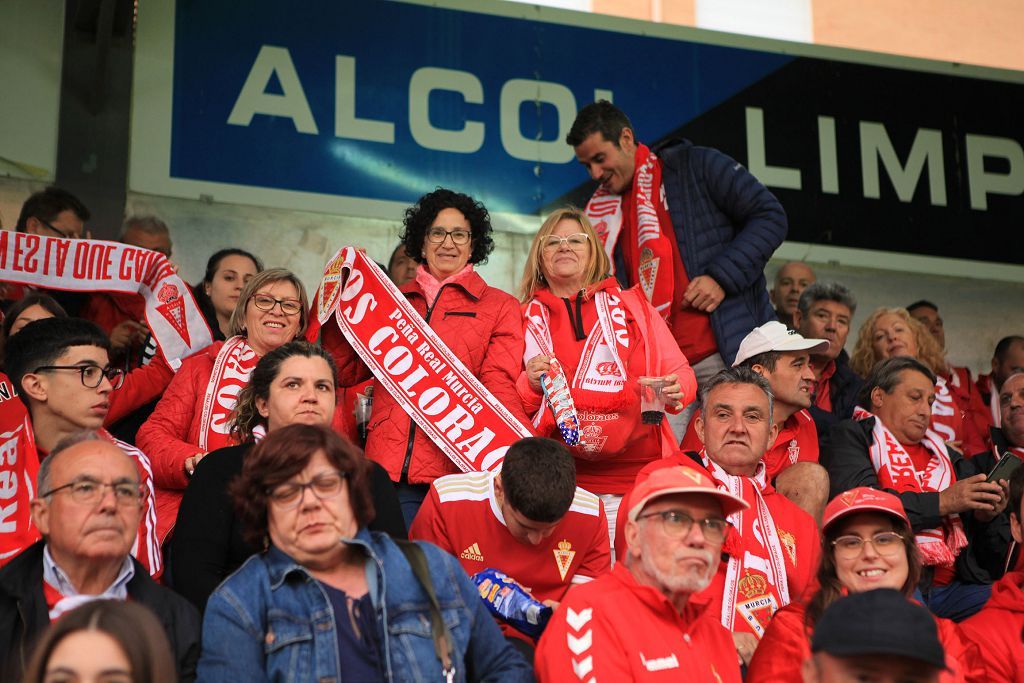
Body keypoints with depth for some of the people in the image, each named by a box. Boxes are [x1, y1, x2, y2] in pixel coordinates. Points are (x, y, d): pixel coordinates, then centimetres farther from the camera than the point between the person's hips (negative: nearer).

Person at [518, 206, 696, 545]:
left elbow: (682, 374, 13)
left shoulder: (631, 306, 15)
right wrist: (531, 385, -8)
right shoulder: (525, 318, 14)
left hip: (639, 475, 1)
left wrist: (674, 391, -8)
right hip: (561, 484, 0)